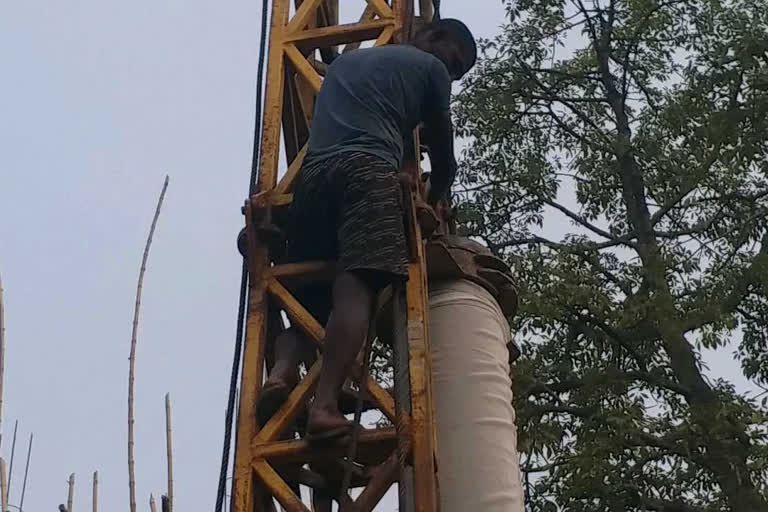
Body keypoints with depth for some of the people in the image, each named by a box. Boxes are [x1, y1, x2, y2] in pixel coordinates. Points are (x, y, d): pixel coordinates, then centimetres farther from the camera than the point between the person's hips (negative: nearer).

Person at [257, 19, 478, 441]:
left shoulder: (344, 60, 37)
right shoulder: (429, 67, 20)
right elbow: (444, 158, 25)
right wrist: (433, 205, 42)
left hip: (312, 175, 6)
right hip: (366, 170, -6)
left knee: (307, 292, 7)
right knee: (356, 285, -20)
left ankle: (282, 370, -21)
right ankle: (324, 405, -35)